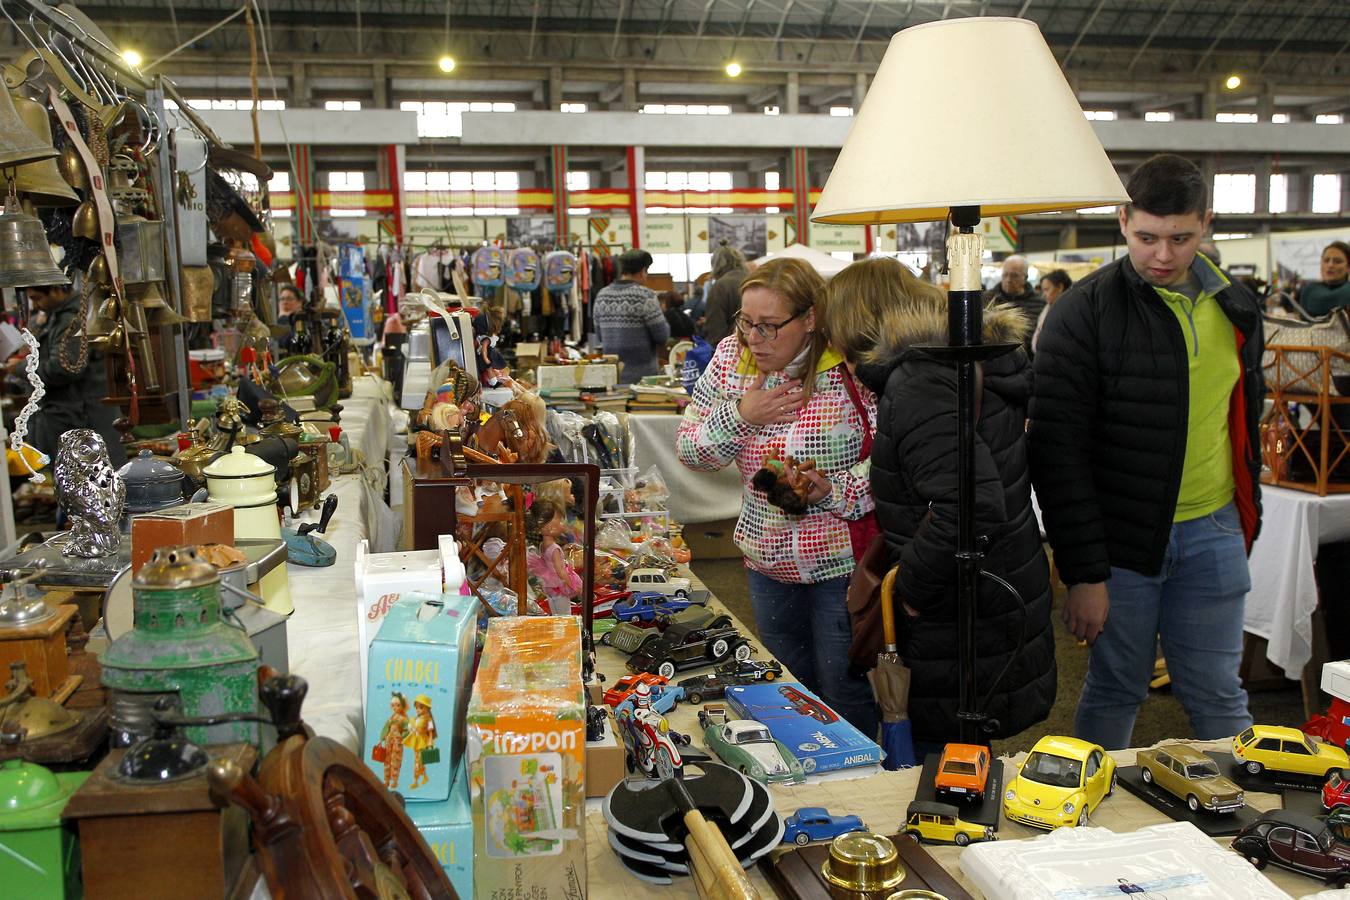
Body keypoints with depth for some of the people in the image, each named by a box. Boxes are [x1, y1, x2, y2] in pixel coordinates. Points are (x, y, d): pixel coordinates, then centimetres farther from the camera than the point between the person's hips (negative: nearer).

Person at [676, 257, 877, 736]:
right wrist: (739, 415, -14)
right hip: (768, 561, 5)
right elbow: (689, 449, 1)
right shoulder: (731, 357, -1)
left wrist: (833, 491, -30)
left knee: (845, 699, 8)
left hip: (842, 559, -5)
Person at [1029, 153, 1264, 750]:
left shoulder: (1235, 308, 7)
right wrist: (1083, 572, -15)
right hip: (1121, 537, -4)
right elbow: (1058, 448, -13)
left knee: (1217, 695, 11)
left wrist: (1247, 519, 17)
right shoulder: (1085, 312, -11)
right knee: (1115, 691, 9)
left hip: (1213, 532, 4)